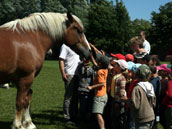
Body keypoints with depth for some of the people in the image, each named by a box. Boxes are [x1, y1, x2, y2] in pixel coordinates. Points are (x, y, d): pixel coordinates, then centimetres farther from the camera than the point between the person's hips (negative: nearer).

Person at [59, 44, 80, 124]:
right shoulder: (65, 46, -7)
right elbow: (61, 60, -12)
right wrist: (63, 73, -20)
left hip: (77, 74, 8)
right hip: (69, 75, -8)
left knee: (75, 96, 14)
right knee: (68, 97, -3)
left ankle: (74, 116, 24)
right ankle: (67, 117, 5)